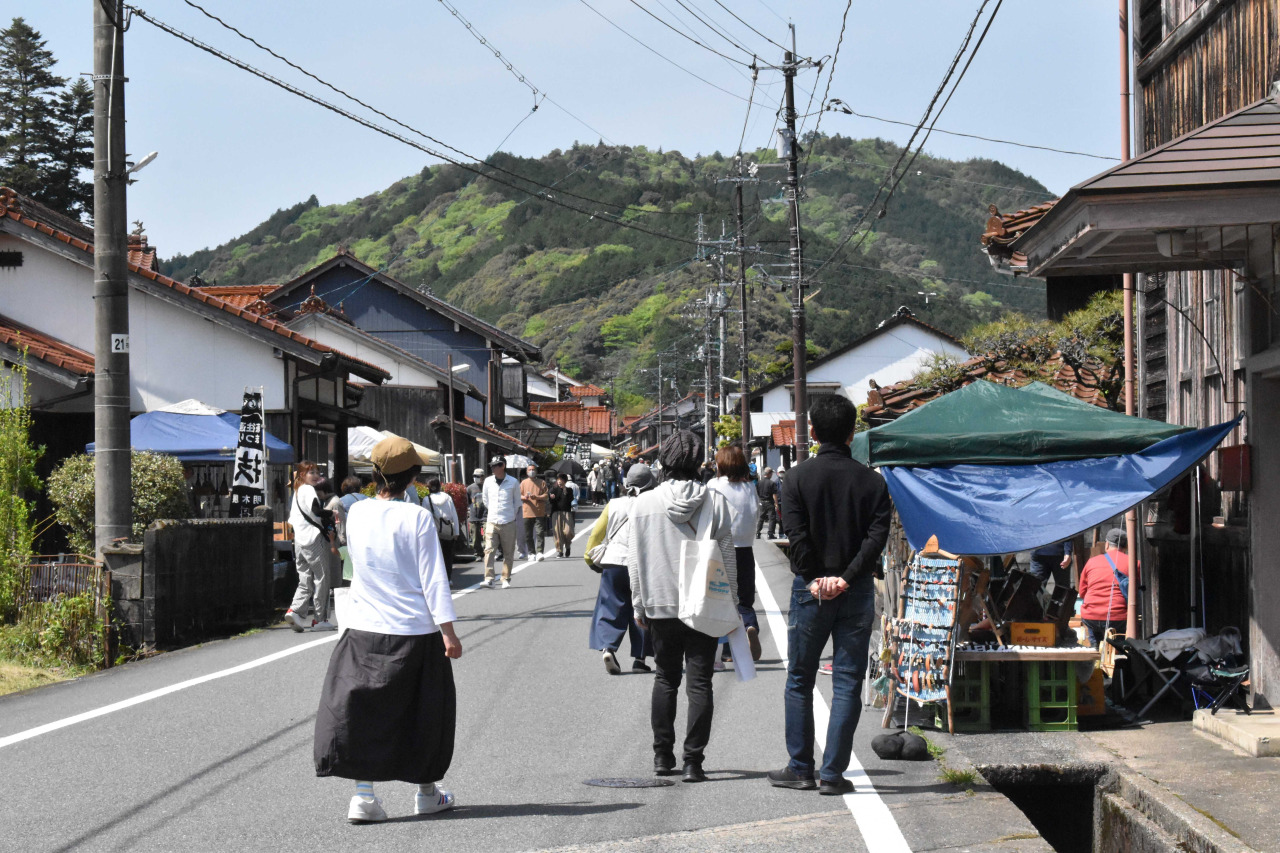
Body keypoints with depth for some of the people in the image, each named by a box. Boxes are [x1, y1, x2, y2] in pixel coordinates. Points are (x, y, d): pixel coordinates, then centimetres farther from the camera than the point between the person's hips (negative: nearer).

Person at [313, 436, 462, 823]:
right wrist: (448, 631, -10)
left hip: (364, 630, 3)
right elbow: (433, 579, -12)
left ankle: (363, 795, -3)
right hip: (415, 631, -3)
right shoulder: (417, 518, -12)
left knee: (362, 710, 6)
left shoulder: (356, 513, 0)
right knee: (423, 713, 13)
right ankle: (426, 791, 23)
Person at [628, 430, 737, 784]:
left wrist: (639, 605, 11)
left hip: (661, 605, 2)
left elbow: (634, 559, 1)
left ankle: (663, 755, 19)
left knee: (665, 679, 16)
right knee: (700, 682, 2)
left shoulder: (643, 503, -3)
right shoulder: (715, 501, -7)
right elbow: (727, 556, -4)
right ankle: (693, 761, -2)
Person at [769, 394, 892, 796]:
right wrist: (847, 578, -10)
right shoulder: (872, 481, 1)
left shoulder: (798, 477, -2)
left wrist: (814, 578, -7)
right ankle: (833, 773, 1)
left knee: (799, 681, 11)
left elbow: (796, 534, -11)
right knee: (847, 684, 4)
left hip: (811, 588, -1)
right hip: (857, 593, 1)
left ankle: (800, 768, 13)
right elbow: (877, 536, -8)